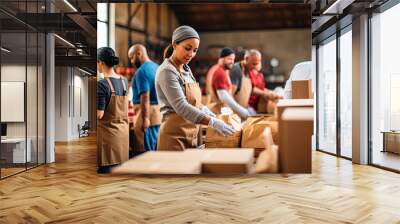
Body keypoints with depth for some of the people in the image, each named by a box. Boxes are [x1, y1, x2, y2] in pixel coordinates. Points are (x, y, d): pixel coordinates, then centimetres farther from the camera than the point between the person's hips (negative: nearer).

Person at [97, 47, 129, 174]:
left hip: (107, 133, -7)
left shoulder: (102, 84, -17)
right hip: (123, 131, 7)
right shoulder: (124, 81, 4)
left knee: (106, 169, 2)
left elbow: (99, 115, -19)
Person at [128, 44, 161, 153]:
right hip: (159, 110, 9)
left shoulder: (142, 71, -13)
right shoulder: (156, 67, 15)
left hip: (148, 111, -9)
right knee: (156, 150, 14)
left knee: (146, 150, -4)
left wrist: (145, 119, -22)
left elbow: (145, 97, -21)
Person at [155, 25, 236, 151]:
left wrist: (204, 109, 2)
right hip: (175, 136, -8)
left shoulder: (186, 69, 11)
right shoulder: (167, 71, -15)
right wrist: (212, 122, -33)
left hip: (191, 136, 8)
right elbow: (181, 106, -25)